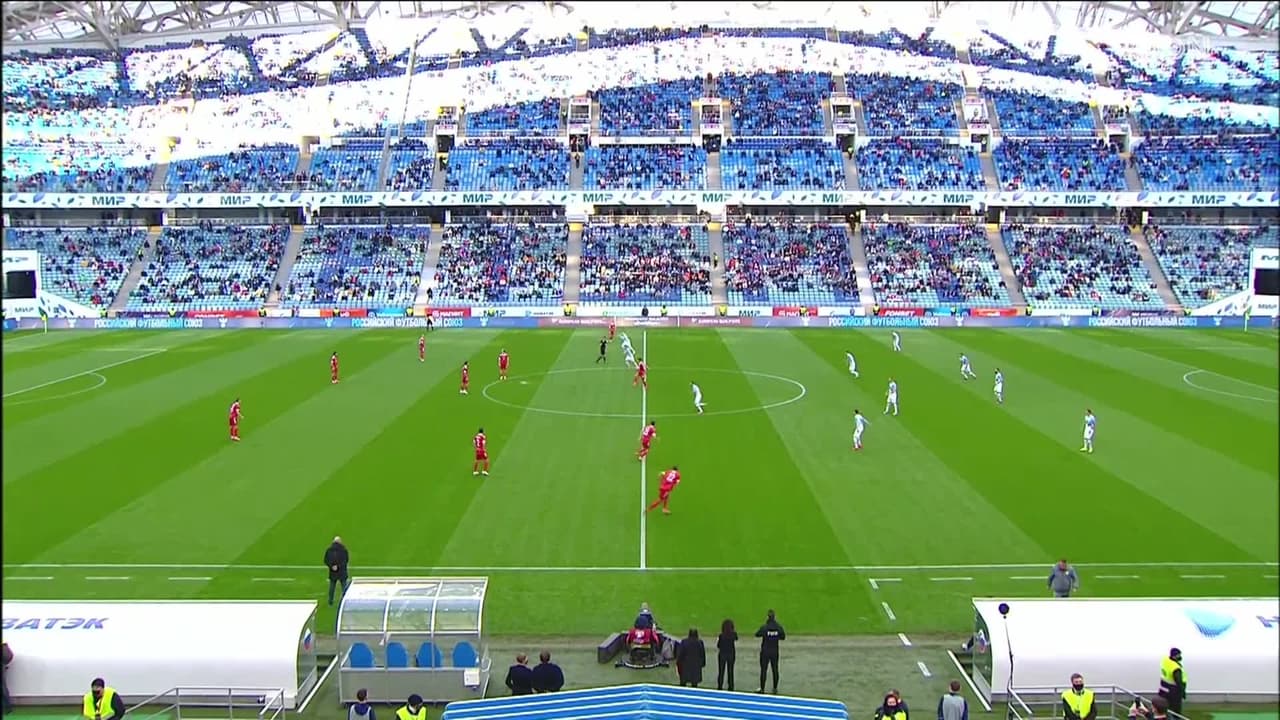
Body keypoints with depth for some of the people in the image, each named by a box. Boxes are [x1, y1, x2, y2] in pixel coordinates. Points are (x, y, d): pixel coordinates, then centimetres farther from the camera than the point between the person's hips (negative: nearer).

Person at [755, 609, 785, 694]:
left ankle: (762, 689, 14)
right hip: (775, 652, 2)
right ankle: (775, 689, 19)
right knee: (775, 670, 12)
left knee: (763, 670, 7)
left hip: (765, 651, -2)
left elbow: (757, 634, -2)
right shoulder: (778, 627, -10)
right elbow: (783, 637, 3)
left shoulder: (764, 627, -17)